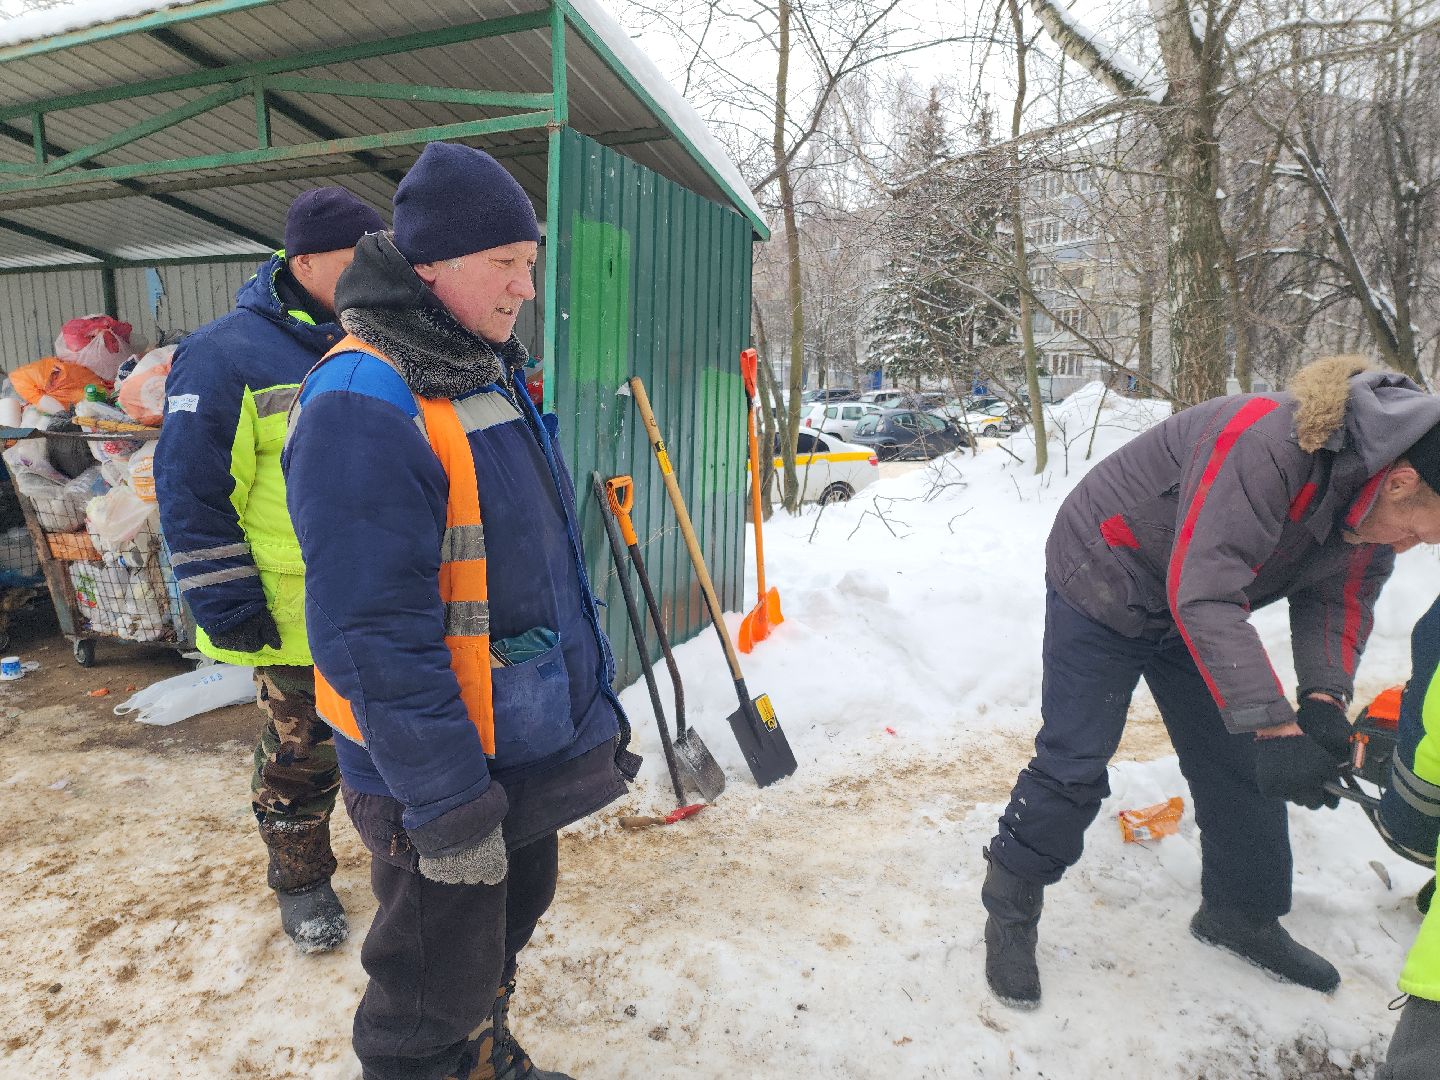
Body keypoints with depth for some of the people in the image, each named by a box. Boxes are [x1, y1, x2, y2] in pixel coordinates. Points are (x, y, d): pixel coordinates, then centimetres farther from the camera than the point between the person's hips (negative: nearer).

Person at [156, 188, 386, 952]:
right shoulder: (227, 355, -12)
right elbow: (192, 493, -12)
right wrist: (229, 606, -14)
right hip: (300, 612, -5)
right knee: (301, 753, 11)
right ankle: (300, 880, 33)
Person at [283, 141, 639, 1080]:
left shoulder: (493, 375, 8)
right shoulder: (361, 405, -22)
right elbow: (374, 639, -25)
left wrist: (597, 703, 15)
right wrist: (450, 810, -21)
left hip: (534, 748, 9)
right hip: (439, 784, -9)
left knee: (505, 929, 28)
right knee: (435, 1000, 11)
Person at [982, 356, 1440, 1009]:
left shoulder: (1377, 494, -8)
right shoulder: (1265, 443, -36)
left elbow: (1339, 597, -1)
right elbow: (1204, 596, -40)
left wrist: (1324, 696, -20)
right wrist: (1272, 727, -41)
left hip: (1197, 605, 8)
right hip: (1103, 585, -8)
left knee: (1239, 763, 10)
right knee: (1073, 764, -6)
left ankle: (1241, 915, 32)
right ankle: (1010, 911, 13)